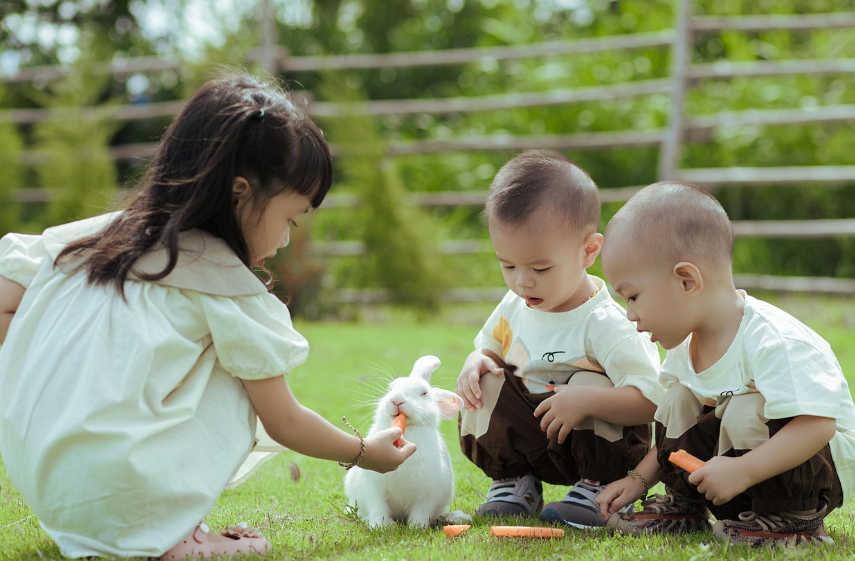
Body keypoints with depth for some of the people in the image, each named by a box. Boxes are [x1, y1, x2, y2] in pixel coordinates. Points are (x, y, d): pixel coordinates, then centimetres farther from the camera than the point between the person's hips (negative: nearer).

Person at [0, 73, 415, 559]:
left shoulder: (87, 237, 11)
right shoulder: (229, 290, -4)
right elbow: (285, 423, 3)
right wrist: (365, 453, 21)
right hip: (125, 496, -7)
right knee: (238, 382, 9)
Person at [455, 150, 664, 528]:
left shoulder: (604, 325, -25)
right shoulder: (513, 308, -2)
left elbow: (651, 400, -30)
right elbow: (488, 347, 17)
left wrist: (586, 400, -44)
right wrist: (476, 363, -9)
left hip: (597, 444, -5)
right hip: (529, 443, 6)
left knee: (590, 384, -30)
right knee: (484, 383, -14)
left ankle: (599, 489, -10)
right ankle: (513, 482, 5)